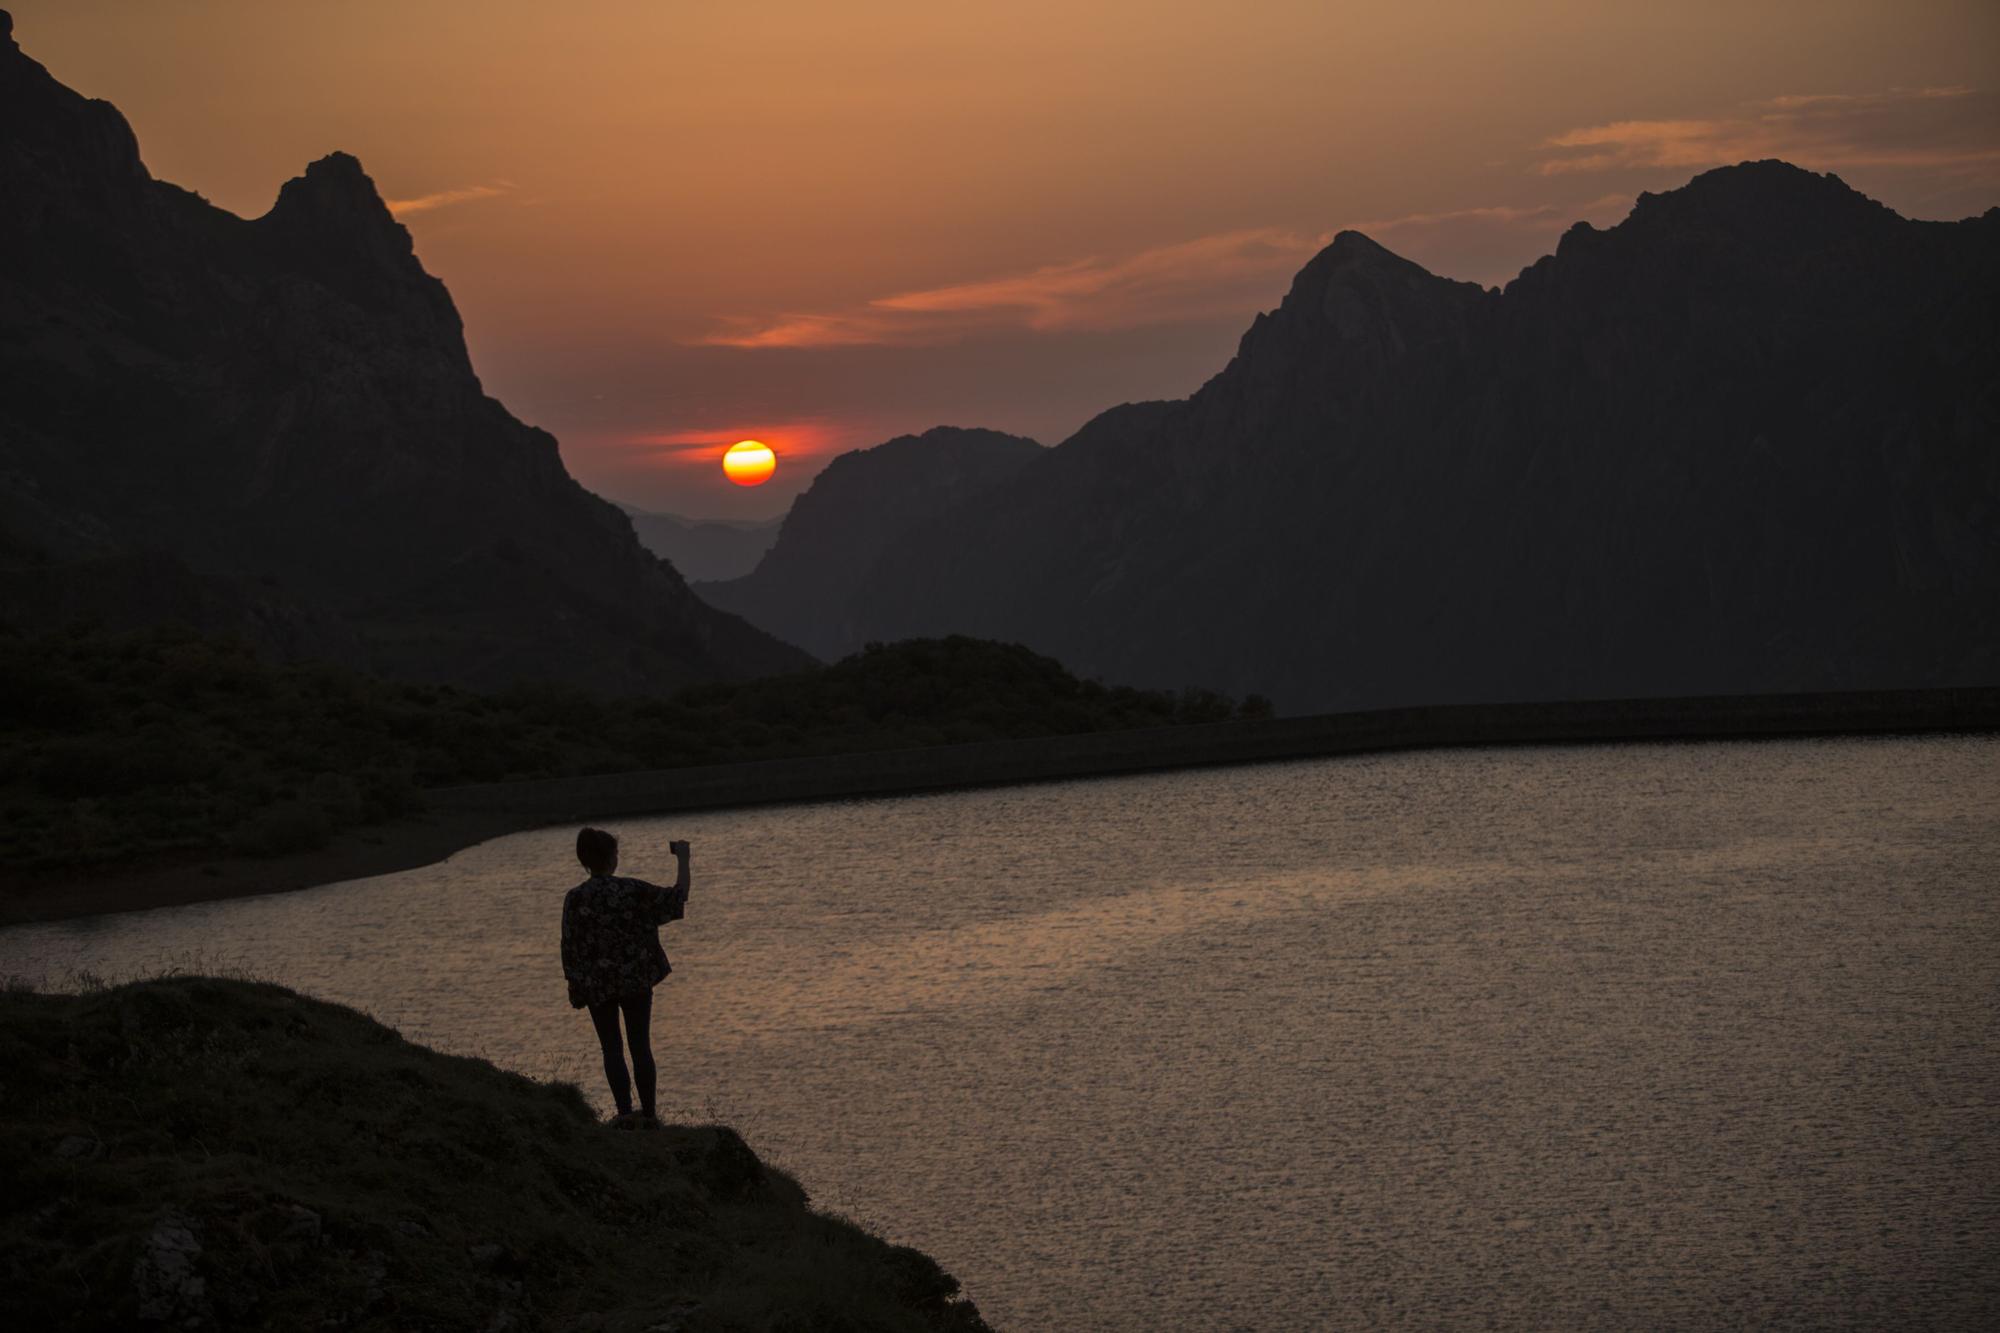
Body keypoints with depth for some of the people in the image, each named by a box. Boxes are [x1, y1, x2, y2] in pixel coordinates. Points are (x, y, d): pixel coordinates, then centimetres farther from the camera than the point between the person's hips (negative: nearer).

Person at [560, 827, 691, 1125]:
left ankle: (625, 1110, -4)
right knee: (641, 1045, 10)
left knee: (611, 1047, 8)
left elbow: (570, 947, -5)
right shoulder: (633, 890, -10)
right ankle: (649, 1112, 13)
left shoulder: (575, 899, -9)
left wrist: (575, 988, 4)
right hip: (636, 979, 0)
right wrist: (683, 860, 11)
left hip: (596, 984, 0)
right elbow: (678, 897, -2)